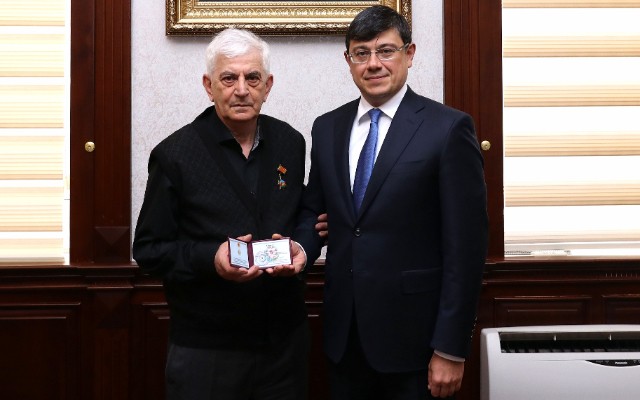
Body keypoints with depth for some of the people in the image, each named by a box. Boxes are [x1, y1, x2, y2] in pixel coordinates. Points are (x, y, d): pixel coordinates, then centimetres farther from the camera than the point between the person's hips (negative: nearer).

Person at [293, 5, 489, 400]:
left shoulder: (448, 128, -9)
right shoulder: (327, 128, 8)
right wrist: (300, 247, -8)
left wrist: (451, 350, -13)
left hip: (413, 337, -4)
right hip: (344, 336, 5)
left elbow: (466, 246, -11)